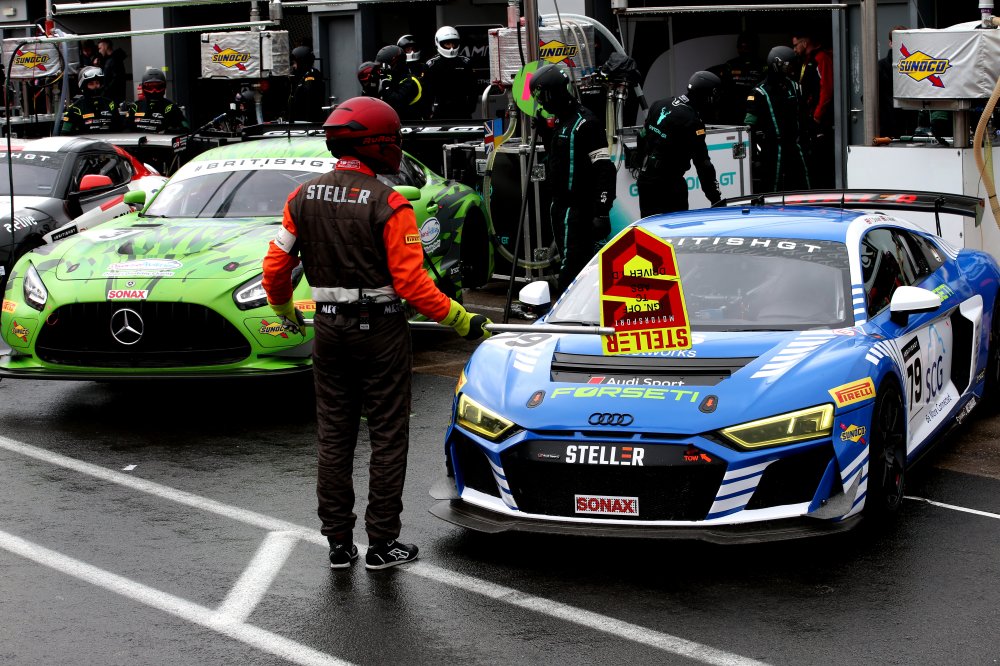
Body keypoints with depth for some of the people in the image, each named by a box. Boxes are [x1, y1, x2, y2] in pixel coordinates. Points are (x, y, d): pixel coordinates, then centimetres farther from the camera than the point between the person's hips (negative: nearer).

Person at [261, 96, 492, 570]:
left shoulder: (304, 198, 0)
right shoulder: (388, 205, -15)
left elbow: (275, 267, 4)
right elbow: (411, 283, -18)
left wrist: (284, 310, 23)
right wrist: (461, 321, -10)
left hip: (329, 329, 5)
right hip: (380, 331, -5)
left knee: (334, 438, 12)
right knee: (388, 438, 5)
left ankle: (338, 543, 17)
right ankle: (382, 544, 9)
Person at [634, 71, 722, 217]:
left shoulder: (659, 105, 7)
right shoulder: (692, 121, -17)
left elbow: (642, 137, 16)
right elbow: (702, 163, -17)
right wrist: (715, 196, -14)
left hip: (645, 179, 8)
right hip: (669, 183, -8)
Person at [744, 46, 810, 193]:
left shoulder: (793, 87, 13)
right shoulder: (760, 92, -8)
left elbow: (802, 115, 24)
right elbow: (749, 125, -10)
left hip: (794, 146, 7)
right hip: (773, 149, -7)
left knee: (803, 187, 8)